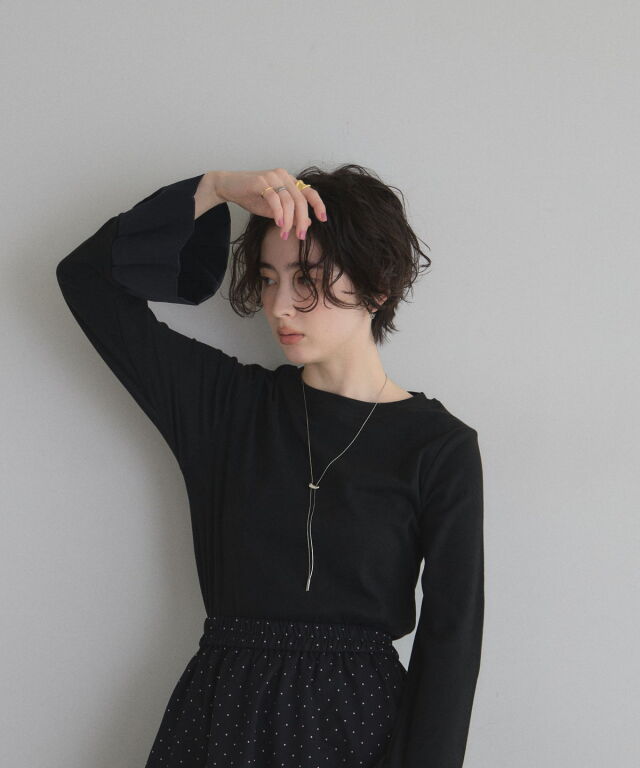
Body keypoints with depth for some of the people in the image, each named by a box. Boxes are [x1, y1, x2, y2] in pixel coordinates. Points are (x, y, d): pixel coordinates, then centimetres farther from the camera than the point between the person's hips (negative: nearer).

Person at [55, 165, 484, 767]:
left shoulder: (439, 446, -6)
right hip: (222, 713, 3)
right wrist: (215, 189, -9)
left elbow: (450, 635, -9)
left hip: (357, 719, -3)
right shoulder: (229, 402, 2)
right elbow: (88, 277, 0)